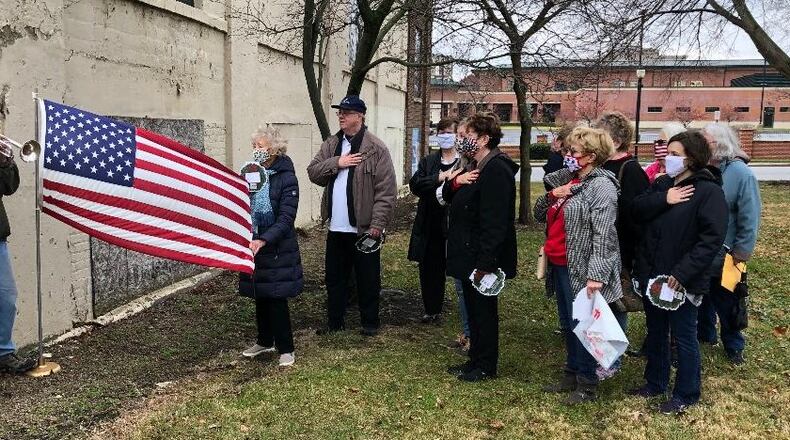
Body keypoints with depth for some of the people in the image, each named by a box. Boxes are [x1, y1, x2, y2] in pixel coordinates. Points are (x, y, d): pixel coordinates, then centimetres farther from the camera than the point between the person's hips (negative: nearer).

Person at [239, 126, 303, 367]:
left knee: (276, 299, -1)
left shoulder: (286, 178, -12)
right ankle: (265, 341, 33)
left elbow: (286, 218, -18)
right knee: (259, 297, 16)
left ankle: (286, 349, 13)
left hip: (278, 250, -5)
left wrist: (263, 240, -29)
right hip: (253, 246, 5)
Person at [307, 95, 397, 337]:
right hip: (336, 228, 5)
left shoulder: (376, 149, -9)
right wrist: (336, 163, -12)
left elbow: (386, 190, -12)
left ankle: (370, 323, 23)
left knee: (367, 279, 8)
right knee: (334, 278, 15)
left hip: (364, 228, -5)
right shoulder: (330, 145, 10)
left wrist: (378, 224, -17)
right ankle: (334, 321, 29)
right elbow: (313, 172, 4)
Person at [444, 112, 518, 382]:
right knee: (473, 308, 17)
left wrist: (484, 263, -27)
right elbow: (451, 198, 18)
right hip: (469, 255, 10)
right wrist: (456, 183, -4)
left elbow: (494, 222, -25)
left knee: (483, 310, 3)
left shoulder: (496, 170, -19)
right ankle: (475, 360, 30)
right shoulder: (475, 167, 13)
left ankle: (486, 367, 16)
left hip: (483, 256, -10)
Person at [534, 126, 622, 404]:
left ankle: (587, 384, 17)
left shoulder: (601, 186, -14)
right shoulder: (568, 179, 12)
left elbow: (603, 235, -21)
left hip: (580, 269, -8)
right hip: (559, 265, 8)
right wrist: (552, 194, -5)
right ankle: (571, 375, 31)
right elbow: (541, 215, 14)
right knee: (568, 324, 18)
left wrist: (596, 275, -27)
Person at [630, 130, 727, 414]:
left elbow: (712, 239, -20)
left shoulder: (709, 191, -14)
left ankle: (686, 394, 24)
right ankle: (655, 383, 37)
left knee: (684, 337, 8)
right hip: (651, 275, 7)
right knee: (655, 332, 20)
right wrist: (663, 199, -19)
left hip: (682, 281, -7)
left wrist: (682, 274, -25)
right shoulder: (663, 183, 7)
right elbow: (636, 210, -2)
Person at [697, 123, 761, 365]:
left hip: (723, 258, -4)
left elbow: (749, 219, -16)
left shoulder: (741, 174, -18)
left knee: (726, 303, 13)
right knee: (701, 298, 22)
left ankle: (733, 345, 33)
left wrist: (741, 254, -15)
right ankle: (705, 334, 43)